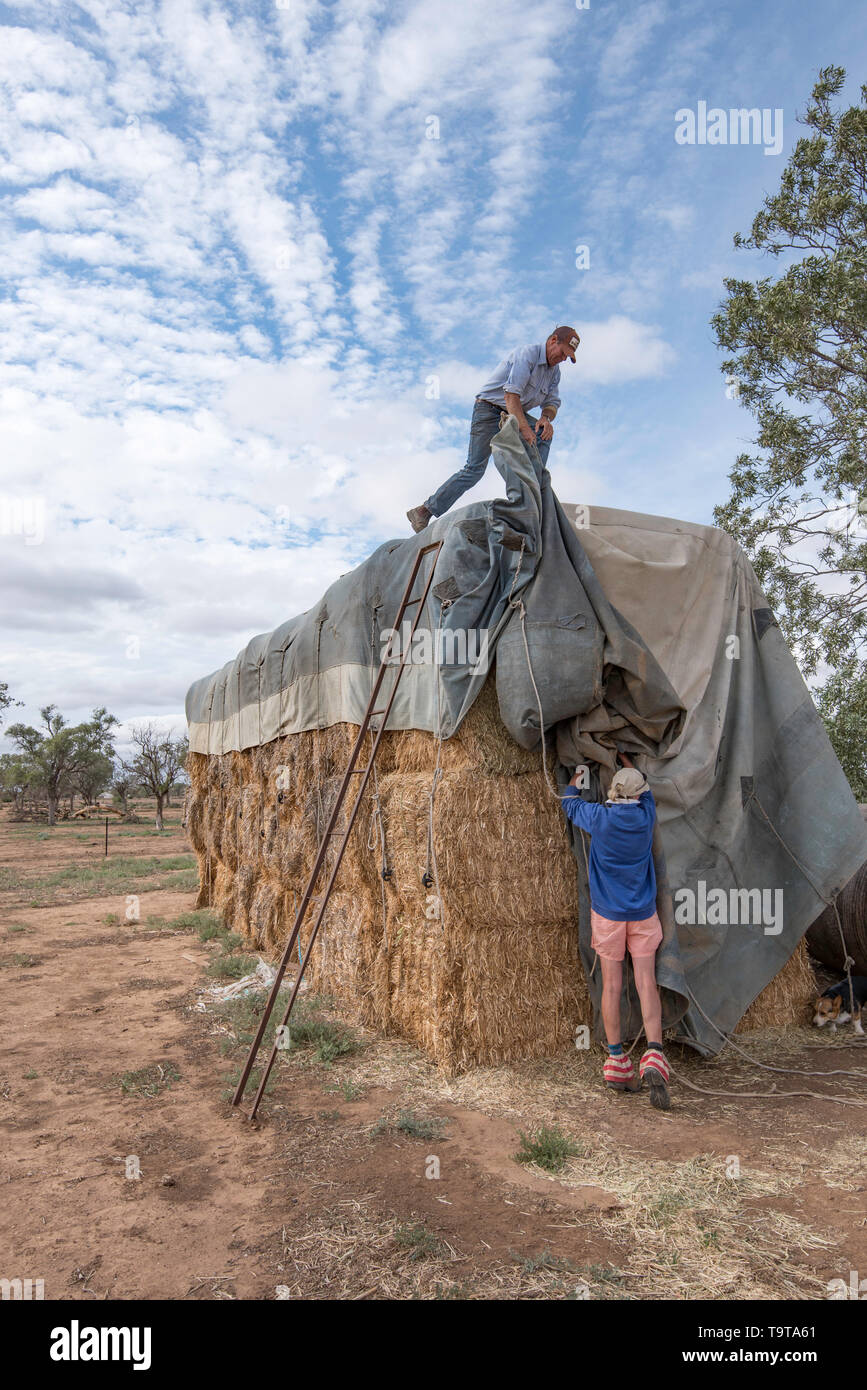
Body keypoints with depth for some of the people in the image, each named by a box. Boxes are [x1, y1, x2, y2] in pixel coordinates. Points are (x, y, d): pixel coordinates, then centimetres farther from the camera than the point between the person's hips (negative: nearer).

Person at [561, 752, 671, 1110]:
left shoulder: (599, 817, -10)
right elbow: (645, 790, 20)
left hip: (607, 913, -1)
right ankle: (654, 1056, -14)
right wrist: (627, 762, 38)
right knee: (646, 983, 0)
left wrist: (576, 776, 30)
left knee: (611, 985, 5)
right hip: (642, 912, 1)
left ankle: (616, 1061, 13)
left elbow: (570, 805, 11)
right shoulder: (646, 815, -4)